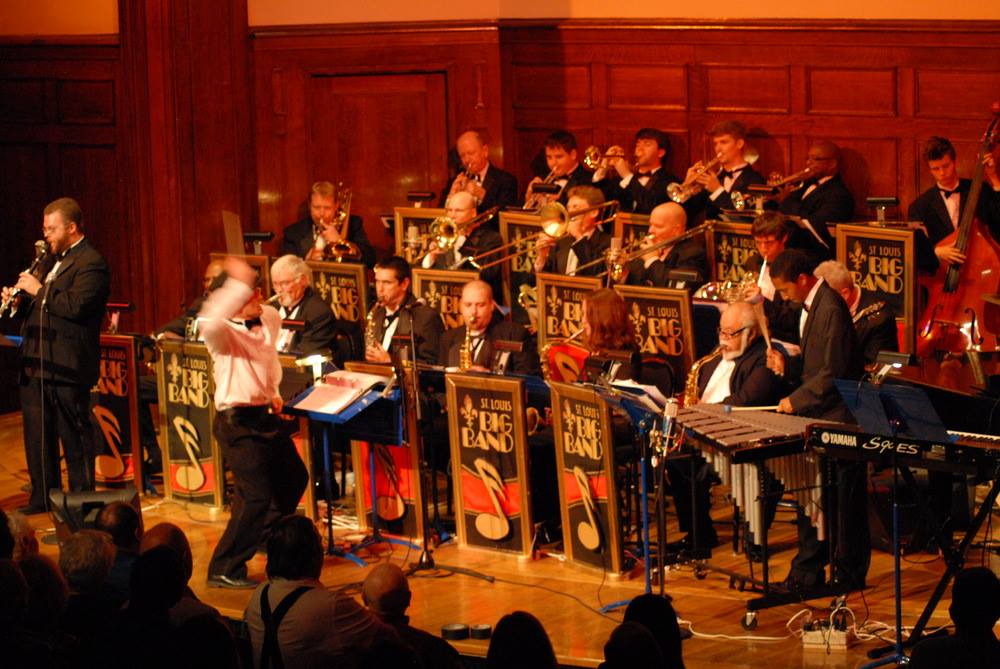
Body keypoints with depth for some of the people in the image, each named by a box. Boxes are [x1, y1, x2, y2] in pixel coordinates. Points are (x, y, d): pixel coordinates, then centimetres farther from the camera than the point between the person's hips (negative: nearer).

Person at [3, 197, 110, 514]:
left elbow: (77, 306, -24)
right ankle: (43, 497, 22)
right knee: (37, 434, 13)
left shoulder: (91, 262, -11)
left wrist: (39, 290, -18)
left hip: (67, 367, -9)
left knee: (74, 436, -1)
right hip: (36, 363, 9)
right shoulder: (51, 259, 18)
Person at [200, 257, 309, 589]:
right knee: (257, 496, -13)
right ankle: (224, 570, -3)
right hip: (237, 422, -9)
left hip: (266, 415, 9)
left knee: (294, 478, 24)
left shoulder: (270, 319, 6)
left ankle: (267, 536, 48)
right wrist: (239, 284, -47)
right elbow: (209, 322, -44)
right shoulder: (224, 332, -17)